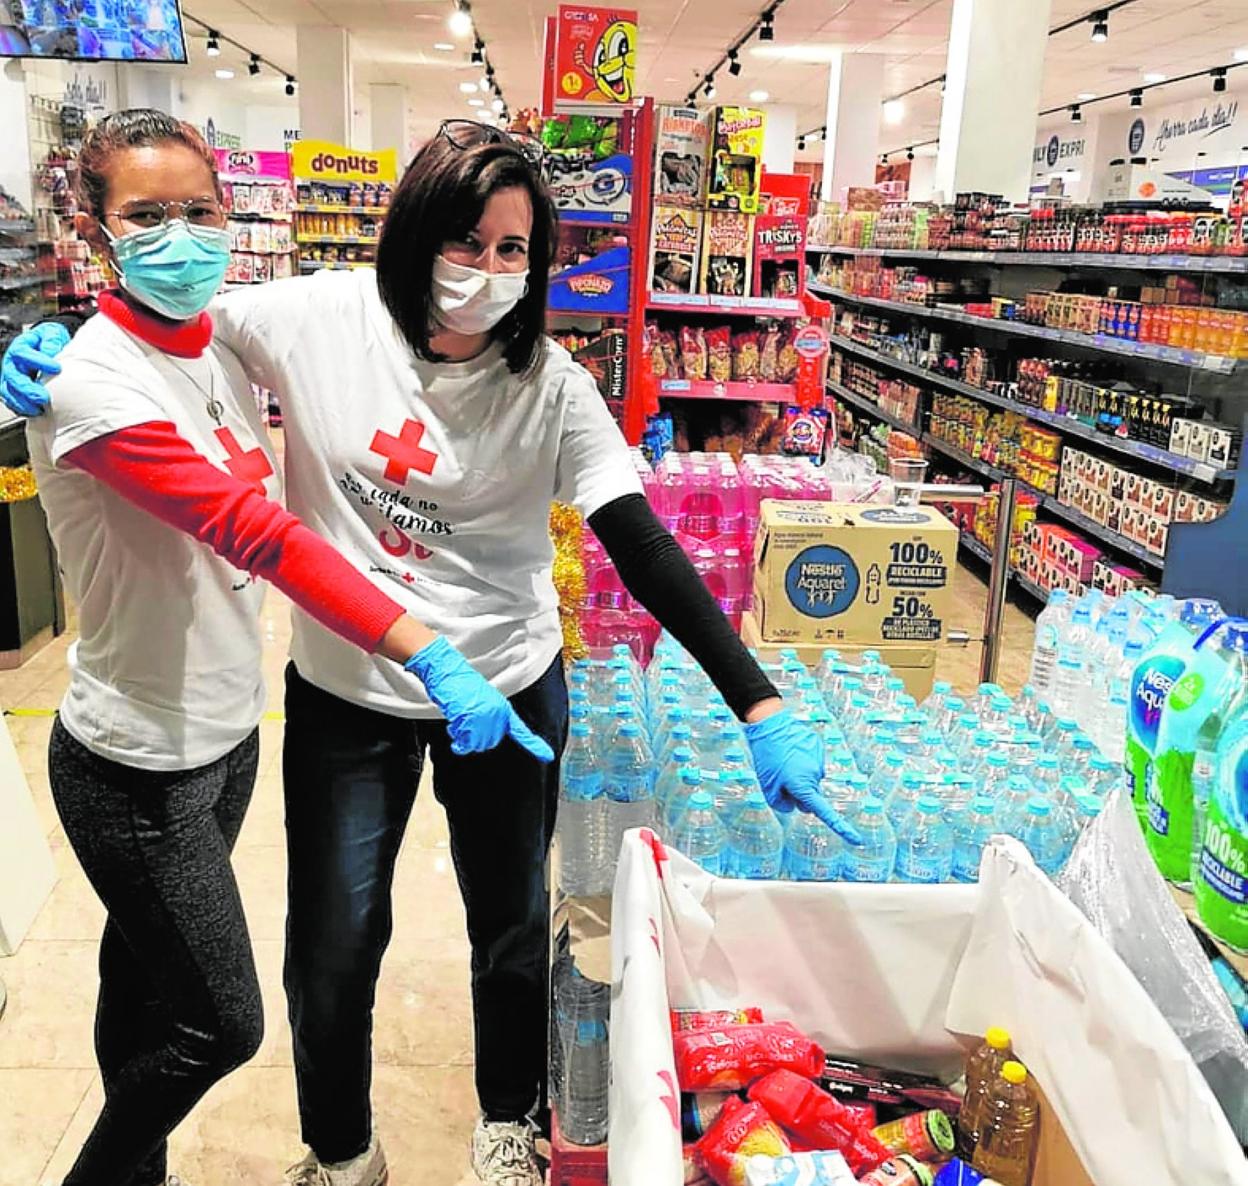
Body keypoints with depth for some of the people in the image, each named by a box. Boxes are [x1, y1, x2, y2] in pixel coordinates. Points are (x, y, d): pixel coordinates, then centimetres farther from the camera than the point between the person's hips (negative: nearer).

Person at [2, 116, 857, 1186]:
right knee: (333, 948, 12)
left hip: (508, 691, 0)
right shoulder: (317, 320, -12)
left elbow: (644, 548, -20)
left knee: (513, 927, 18)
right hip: (344, 693, 1)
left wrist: (760, 706, -28)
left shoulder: (551, 386, -14)